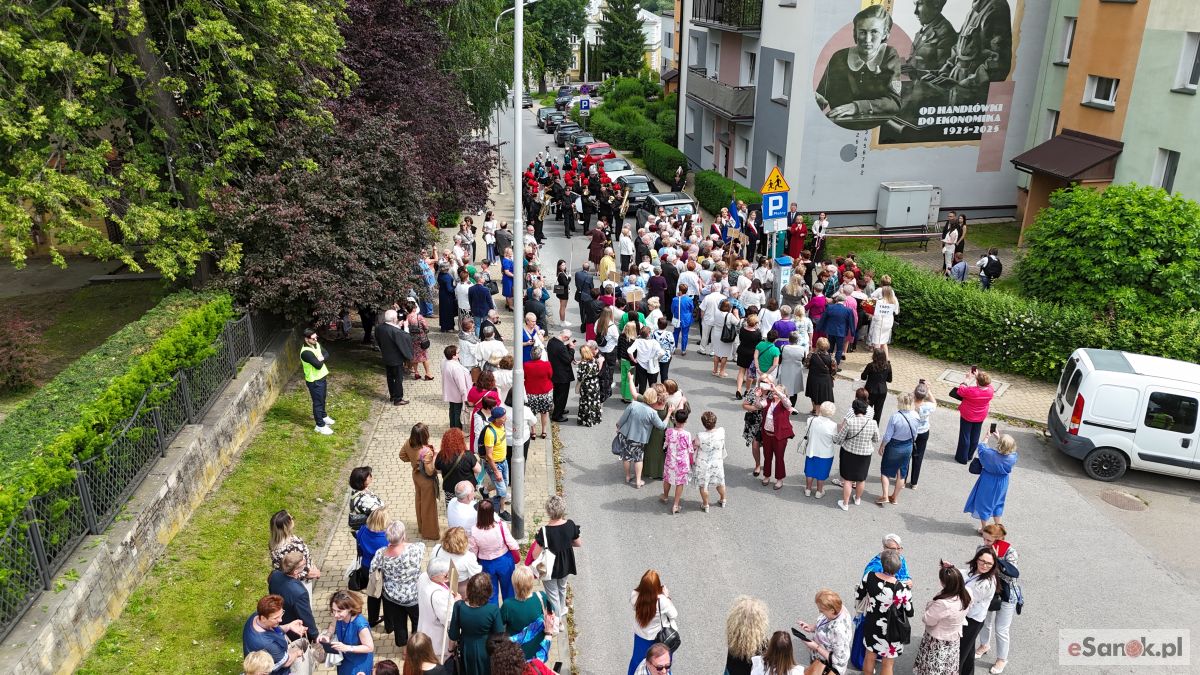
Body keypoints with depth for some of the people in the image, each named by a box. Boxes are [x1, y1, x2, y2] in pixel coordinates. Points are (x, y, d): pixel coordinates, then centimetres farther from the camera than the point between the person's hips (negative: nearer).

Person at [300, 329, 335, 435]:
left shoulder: (316, 344, -1)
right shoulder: (306, 352, -29)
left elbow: (327, 354, 2)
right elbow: (318, 365, -31)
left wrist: (321, 358, -19)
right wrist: (321, 360, -10)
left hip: (322, 377, 9)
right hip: (314, 381, -8)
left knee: (322, 399, 25)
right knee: (318, 402, 2)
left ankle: (323, 416, 46)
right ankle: (320, 426, 13)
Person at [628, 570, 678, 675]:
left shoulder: (634, 595, -28)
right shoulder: (662, 600, -38)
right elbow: (674, 616, -19)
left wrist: (646, 588, -8)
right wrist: (667, 597, -14)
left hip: (641, 634, 3)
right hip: (660, 636, -3)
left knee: (637, 658, 29)